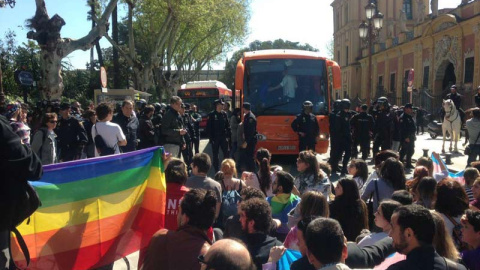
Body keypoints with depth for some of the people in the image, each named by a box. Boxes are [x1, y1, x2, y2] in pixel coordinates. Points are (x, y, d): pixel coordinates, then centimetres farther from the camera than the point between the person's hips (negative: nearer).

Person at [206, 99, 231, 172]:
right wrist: (211, 138, -12)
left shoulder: (224, 114, 5)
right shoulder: (211, 115, -7)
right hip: (215, 138, -3)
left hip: (223, 137, 3)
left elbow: (227, 125, 7)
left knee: (226, 154, 5)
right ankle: (217, 171, 15)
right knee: (215, 155, 7)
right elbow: (208, 127, -8)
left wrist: (228, 135, -1)